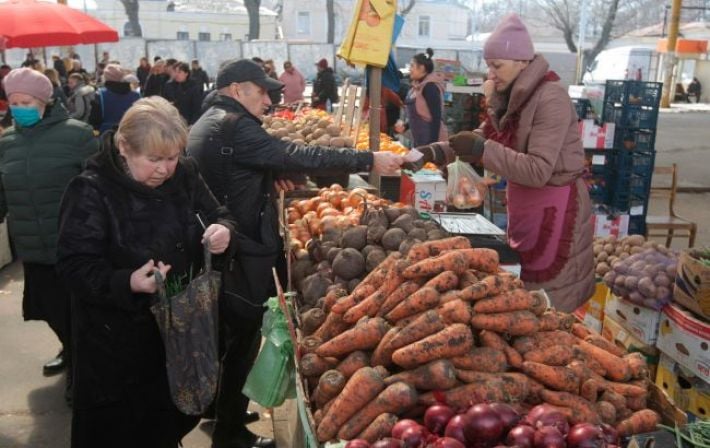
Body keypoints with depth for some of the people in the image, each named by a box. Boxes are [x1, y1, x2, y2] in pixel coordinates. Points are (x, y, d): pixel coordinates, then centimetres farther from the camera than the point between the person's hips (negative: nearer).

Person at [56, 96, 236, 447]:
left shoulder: (185, 175, -4)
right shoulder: (92, 190, -20)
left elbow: (217, 215, 6)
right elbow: (74, 265, -21)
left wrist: (223, 230, -19)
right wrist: (126, 283, -38)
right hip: (116, 335, -5)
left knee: (171, 418, 24)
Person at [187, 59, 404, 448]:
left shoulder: (208, 122, 14)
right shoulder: (233, 126, -19)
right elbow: (294, 156, -27)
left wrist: (272, 174, 10)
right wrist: (368, 160, -25)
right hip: (239, 254, -11)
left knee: (226, 335, 23)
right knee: (242, 340, 2)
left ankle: (219, 407, 41)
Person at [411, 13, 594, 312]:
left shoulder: (551, 99, -21)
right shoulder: (509, 98, 7)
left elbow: (538, 171, -27)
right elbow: (481, 139, 11)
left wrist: (480, 149, -29)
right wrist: (434, 153, -2)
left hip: (554, 210, -9)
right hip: (524, 205, 9)